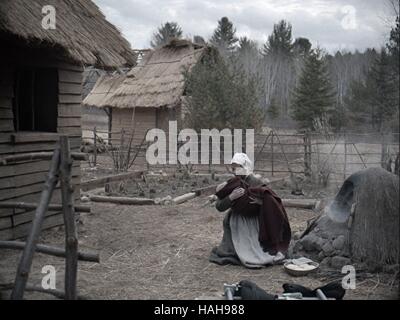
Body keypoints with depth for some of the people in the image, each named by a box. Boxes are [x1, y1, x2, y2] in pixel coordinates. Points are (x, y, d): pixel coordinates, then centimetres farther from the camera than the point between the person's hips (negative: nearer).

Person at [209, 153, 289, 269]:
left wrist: (260, 202, -29)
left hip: (254, 224, -1)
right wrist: (231, 197, -29)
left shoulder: (257, 183, -11)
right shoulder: (230, 185, -6)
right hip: (237, 225, 1)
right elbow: (219, 207, -12)